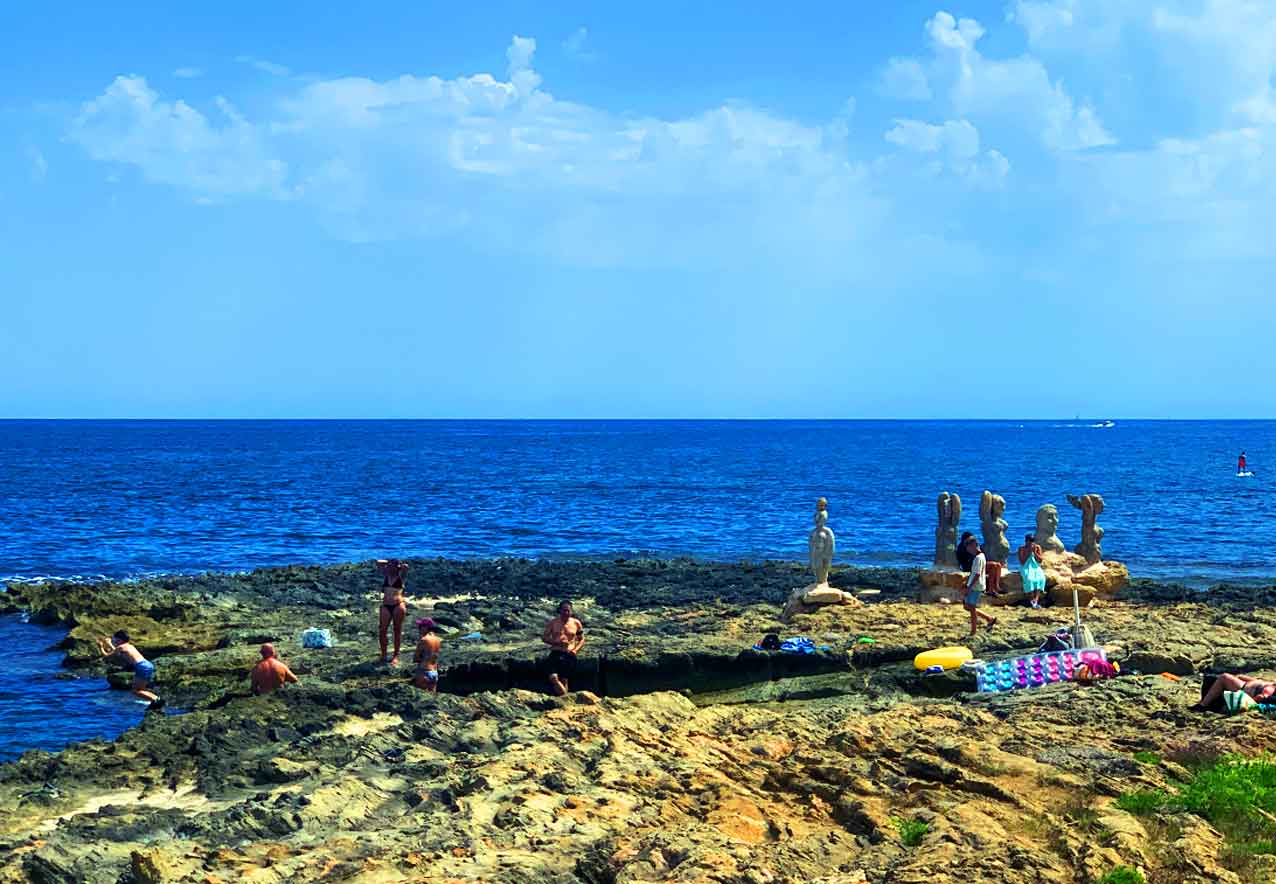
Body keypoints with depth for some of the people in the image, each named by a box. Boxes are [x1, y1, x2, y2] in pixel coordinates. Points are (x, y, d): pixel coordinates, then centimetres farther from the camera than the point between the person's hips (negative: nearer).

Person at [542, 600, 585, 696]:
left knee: (565, 680, -2)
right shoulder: (552, 623, 6)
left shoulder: (576, 623, 9)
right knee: (553, 677, -22)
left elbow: (582, 640, 16)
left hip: (569, 655, 1)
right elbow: (544, 637, 6)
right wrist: (557, 642, -10)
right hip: (556, 653, -1)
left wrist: (576, 650, -2)